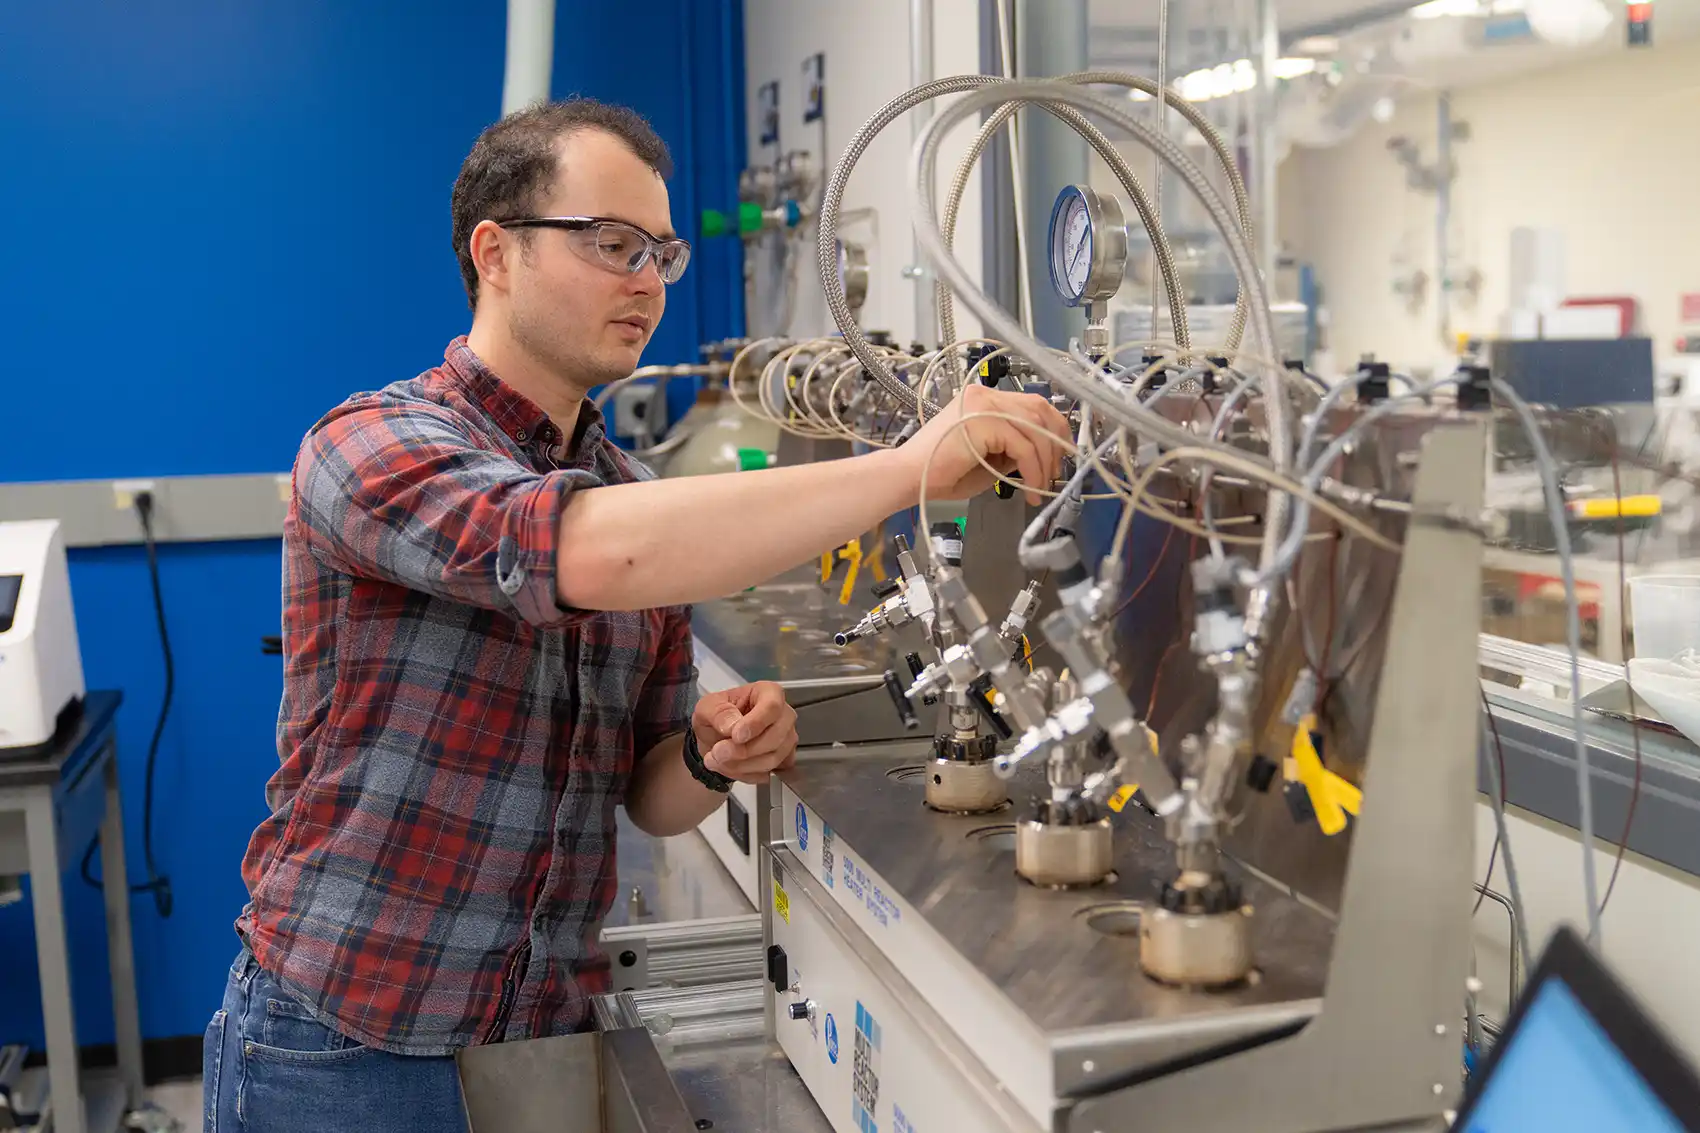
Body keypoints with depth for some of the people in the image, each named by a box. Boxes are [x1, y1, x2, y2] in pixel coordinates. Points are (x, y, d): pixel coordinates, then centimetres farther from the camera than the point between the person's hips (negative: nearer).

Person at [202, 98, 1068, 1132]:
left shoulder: (643, 502, 6)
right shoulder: (371, 443, -14)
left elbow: (649, 796, 10)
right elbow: (585, 552, -34)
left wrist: (710, 759, -13)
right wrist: (909, 467, -33)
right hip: (346, 1045, -5)